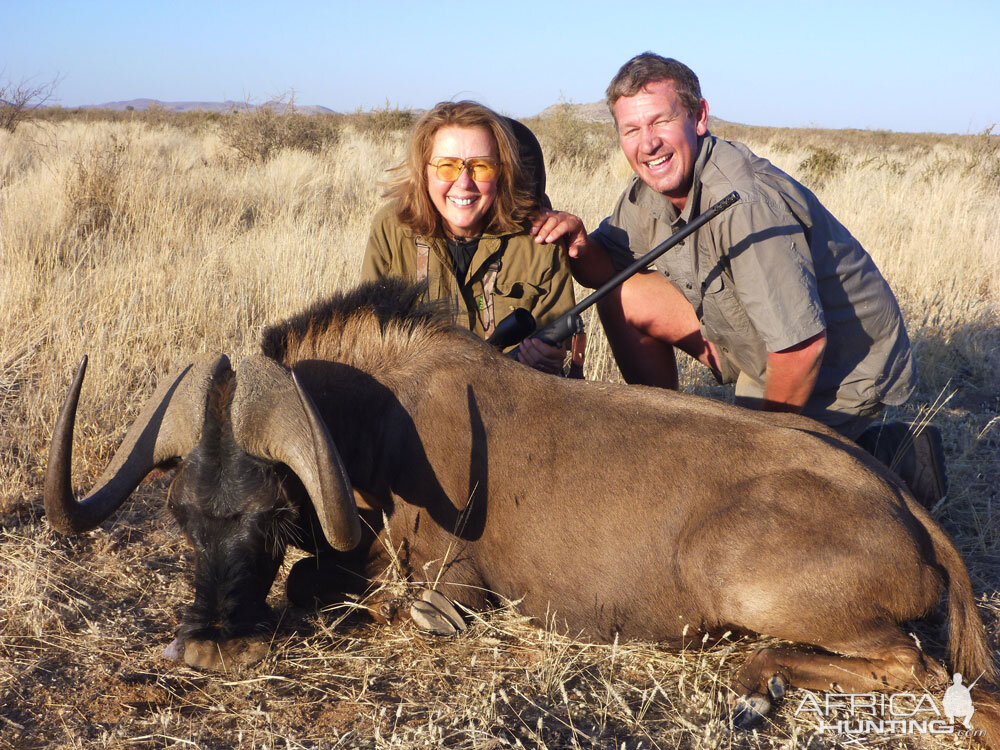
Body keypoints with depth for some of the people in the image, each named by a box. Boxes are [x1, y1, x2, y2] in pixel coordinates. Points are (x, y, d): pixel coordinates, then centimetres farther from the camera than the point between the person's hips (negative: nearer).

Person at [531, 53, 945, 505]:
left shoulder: (745, 203, -34)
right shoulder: (649, 190, -6)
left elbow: (803, 343, -34)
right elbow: (608, 269, 7)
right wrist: (581, 246, -17)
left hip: (838, 367, -8)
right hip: (761, 345, 8)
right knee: (627, 298, -1)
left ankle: (887, 460, 2)